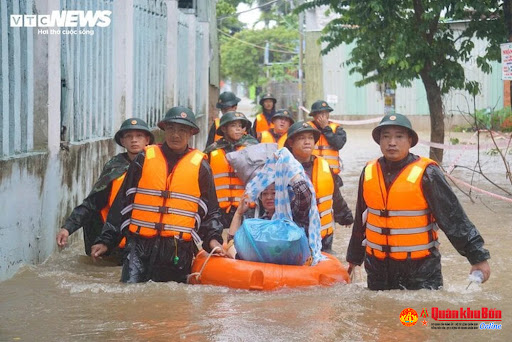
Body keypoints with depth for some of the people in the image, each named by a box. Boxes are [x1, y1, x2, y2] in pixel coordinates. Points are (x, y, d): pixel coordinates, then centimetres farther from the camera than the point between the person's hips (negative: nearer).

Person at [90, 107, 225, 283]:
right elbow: (122, 203, 11)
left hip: (179, 249, 0)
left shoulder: (199, 166, 6)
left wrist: (213, 240, -8)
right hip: (140, 244, 0)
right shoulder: (144, 159, 8)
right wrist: (106, 241, 7)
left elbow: (210, 211, 10)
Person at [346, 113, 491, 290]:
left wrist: (478, 257, -13)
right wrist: (354, 258, 22)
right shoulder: (369, 172, 4)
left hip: (421, 268, -4)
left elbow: (453, 217, -11)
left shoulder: (425, 173, -11)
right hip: (378, 267, 4)